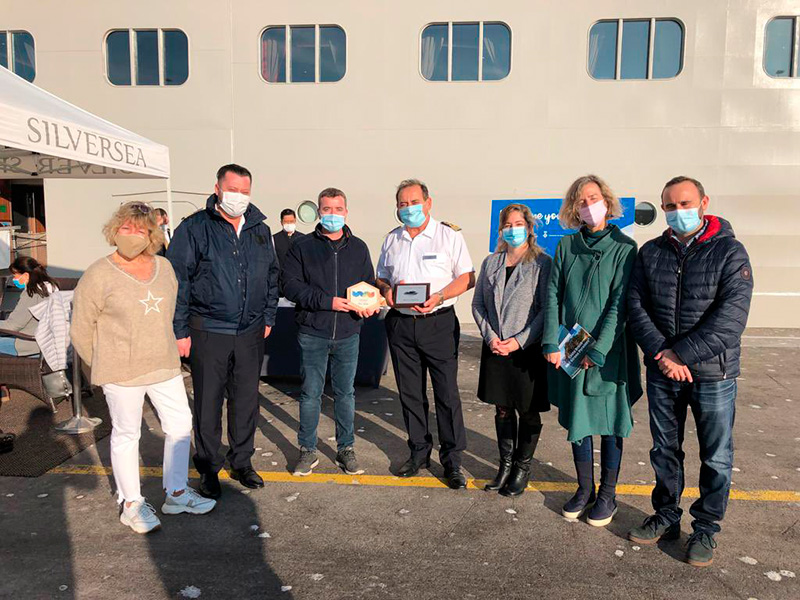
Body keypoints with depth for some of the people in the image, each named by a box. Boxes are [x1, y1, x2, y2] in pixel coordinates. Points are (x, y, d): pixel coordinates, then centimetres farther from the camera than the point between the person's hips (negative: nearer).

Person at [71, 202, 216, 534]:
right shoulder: (99, 275, -10)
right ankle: (131, 503, 24)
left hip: (164, 366, 5)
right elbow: (80, 331, -3)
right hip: (120, 372, -5)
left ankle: (176, 494, 27)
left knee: (180, 424, 10)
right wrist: (105, 365, 4)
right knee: (126, 433, 7)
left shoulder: (164, 267, 5)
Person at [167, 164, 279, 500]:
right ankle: (208, 468, 24)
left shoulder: (260, 230, 9)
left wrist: (268, 318, 12)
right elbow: (177, 281, -6)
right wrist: (180, 331, -8)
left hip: (250, 333, 4)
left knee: (246, 400, 12)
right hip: (208, 332, -4)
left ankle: (241, 462, 29)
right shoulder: (194, 229, -5)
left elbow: (272, 276, 17)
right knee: (208, 402, 7)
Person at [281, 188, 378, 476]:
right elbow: (291, 285, -8)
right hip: (313, 334, -2)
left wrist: (369, 305, -10)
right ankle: (308, 450, 21)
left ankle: (345, 449, 25)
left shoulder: (358, 248, 9)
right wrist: (328, 301, -17)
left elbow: (369, 284, 13)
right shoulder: (303, 247, 1)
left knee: (346, 393, 11)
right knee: (310, 394, 5)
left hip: (348, 335, 2)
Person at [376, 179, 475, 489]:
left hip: (438, 322, -4)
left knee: (447, 392, -3)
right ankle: (419, 452, 25)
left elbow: (467, 277, -4)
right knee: (409, 392, 10)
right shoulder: (391, 240, 13)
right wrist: (386, 291, -4)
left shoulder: (449, 235, 0)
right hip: (400, 324, 5)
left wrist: (439, 296, -19)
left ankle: (452, 460, 9)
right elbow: (382, 278, 20)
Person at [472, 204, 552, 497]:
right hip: (495, 348, 4)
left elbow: (547, 309, -10)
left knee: (528, 412, 8)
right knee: (502, 409, 13)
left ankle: (522, 467, 25)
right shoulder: (490, 262, 8)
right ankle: (505, 464, 28)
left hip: (528, 349, -4)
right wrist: (490, 337, -6)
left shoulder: (543, 263, -5)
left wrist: (519, 341, -16)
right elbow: (478, 304, 8)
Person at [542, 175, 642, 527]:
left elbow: (619, 304, -11)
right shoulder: (566, 246, 5)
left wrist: (598, 350, -17)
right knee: (576, 420, 12)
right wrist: (552, 343, -8)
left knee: (609, 422, 8)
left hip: (607, 351, -3)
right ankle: (584, 489, 29)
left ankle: (608, 493, 25)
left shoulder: (623, 247, -5)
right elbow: (553, 296, 2)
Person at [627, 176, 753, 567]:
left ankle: (706, 528, 27)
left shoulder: (730, 252, -7)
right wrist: (660, 352, -15)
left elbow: (731, 317, -17)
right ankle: (666, 517, 33)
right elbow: (636, 305, -2)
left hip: (713, 372, -3)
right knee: (664, 450, 15)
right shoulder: (651, 253, 4)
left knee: (716, 457, 9)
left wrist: (681, 354, -21)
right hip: (661, 373, 3)